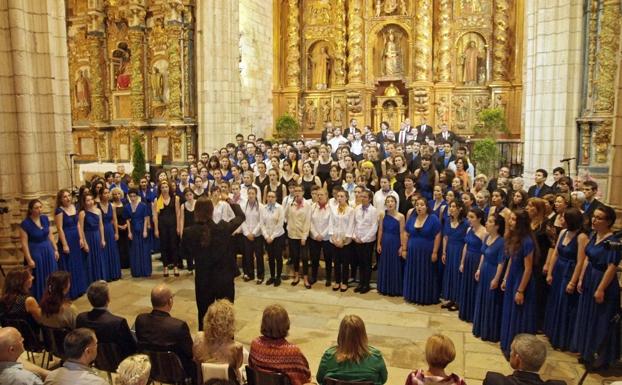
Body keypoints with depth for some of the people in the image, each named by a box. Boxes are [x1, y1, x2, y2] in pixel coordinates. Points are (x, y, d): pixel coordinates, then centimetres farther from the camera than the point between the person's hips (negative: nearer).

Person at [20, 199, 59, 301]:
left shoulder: (45, 218, -1)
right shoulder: (25, 224, -16)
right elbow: (24, 243, -15)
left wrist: (55, 250, 8)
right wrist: (29, 259, -16)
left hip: (48, 251, 5)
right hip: (35, 253, -5)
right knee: (39, 278, 4)